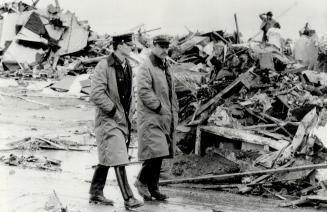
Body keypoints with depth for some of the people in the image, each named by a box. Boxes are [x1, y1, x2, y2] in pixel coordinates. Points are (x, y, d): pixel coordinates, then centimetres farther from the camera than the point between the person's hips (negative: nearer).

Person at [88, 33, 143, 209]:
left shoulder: (127, 67, 11)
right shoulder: (103, 66, -13)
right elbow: (95, 95, -18)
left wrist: (127, 117, 16)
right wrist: (114, 110, -16)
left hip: (121, 120, 8)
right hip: (108, 120, -8)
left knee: (106, 159, 14)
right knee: (118, 159, -10)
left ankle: (95, 193, 24)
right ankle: (128, 198, -10)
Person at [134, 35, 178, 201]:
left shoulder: (166, 68, 19)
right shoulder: (146, 68, -9)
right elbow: (144, 91, -19)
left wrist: (174, 114, 15)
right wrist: (160, 107, -18)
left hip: (165, 119, 8)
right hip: (150, 118, -8)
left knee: (159, 155, 8)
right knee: (154, 152, -16)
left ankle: (153, 188, 15)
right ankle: (142, 181, 3)